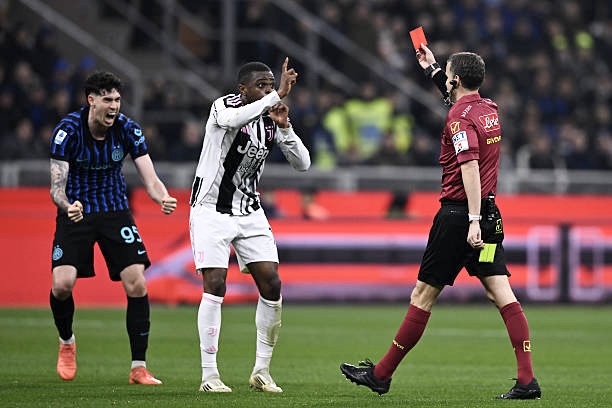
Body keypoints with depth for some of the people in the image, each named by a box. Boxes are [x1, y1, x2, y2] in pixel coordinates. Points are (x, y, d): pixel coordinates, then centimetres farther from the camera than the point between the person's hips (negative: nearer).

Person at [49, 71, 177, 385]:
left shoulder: (128, 129, -10)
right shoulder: (68, 130, -17)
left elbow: (150, 179, -11)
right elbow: (56, 186, -19)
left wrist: (162, 198, -34)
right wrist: (66, 205, -42)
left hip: (115, 212, 2)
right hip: (76, 211, -2)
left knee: (137, 284, -11)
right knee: (62, 283, -18)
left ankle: (138, 368, -2)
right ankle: (66, 343, 14)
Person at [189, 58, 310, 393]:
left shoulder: (271, 121, 4)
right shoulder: (224, 106, -13)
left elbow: (302, 164, 1)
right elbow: (232, 119, -39)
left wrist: (284, 127, -13)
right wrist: (278, 95, -41)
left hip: (250, 213, 6)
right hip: (211, 210, -6)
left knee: (271, 285, -3)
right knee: (215, 286, -13)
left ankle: (262, 371, 8)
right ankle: (209, 375, -7)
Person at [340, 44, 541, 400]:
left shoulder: (459, 116, -12)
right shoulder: (490, 109, 12)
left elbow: (470, 166, -24)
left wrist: (472, 221, -28)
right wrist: (433, 69, 44)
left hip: (458, 214, -7)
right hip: (489, 214, 7)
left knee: (423, 295, 1)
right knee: (502, 293, -1)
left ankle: (381, 374, 10)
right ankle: (528, 380, -11)